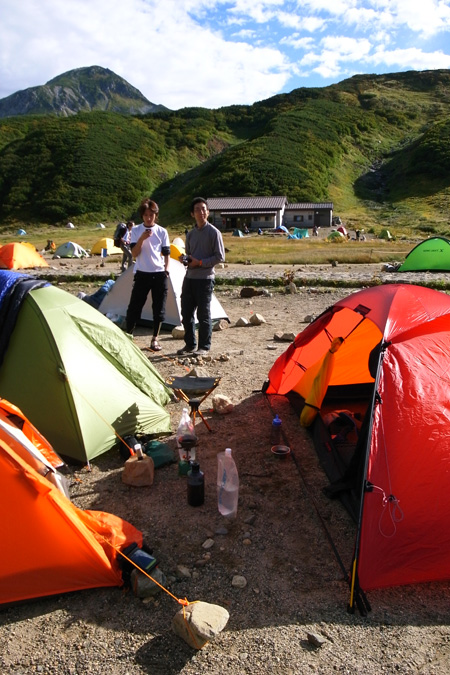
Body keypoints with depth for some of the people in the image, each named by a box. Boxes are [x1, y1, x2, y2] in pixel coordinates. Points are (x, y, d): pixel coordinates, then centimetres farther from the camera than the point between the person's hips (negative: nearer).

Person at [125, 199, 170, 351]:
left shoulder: (162, 231, 4)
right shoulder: (136, 230, 2)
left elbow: (167, 254, 8)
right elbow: (134, 254, -5)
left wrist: (166, 270, -1)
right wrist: (142, 238, -18)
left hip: (159, 275, 1)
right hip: (142, 274, -1)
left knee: (159, 309, 5)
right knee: (134, 306, 1)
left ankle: (155, 339, 17)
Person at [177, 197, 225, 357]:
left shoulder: (214, 232, -5)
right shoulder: (190, 234, 14)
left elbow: (220, 256, -8)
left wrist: (200, 262, -15)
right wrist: (185, 259, 0)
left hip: (205, 279, -6)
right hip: (189, 277, 7)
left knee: (203, 314, -2)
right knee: (186, 313, 9)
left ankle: (204, 347, 9)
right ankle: (190, 344, 22)